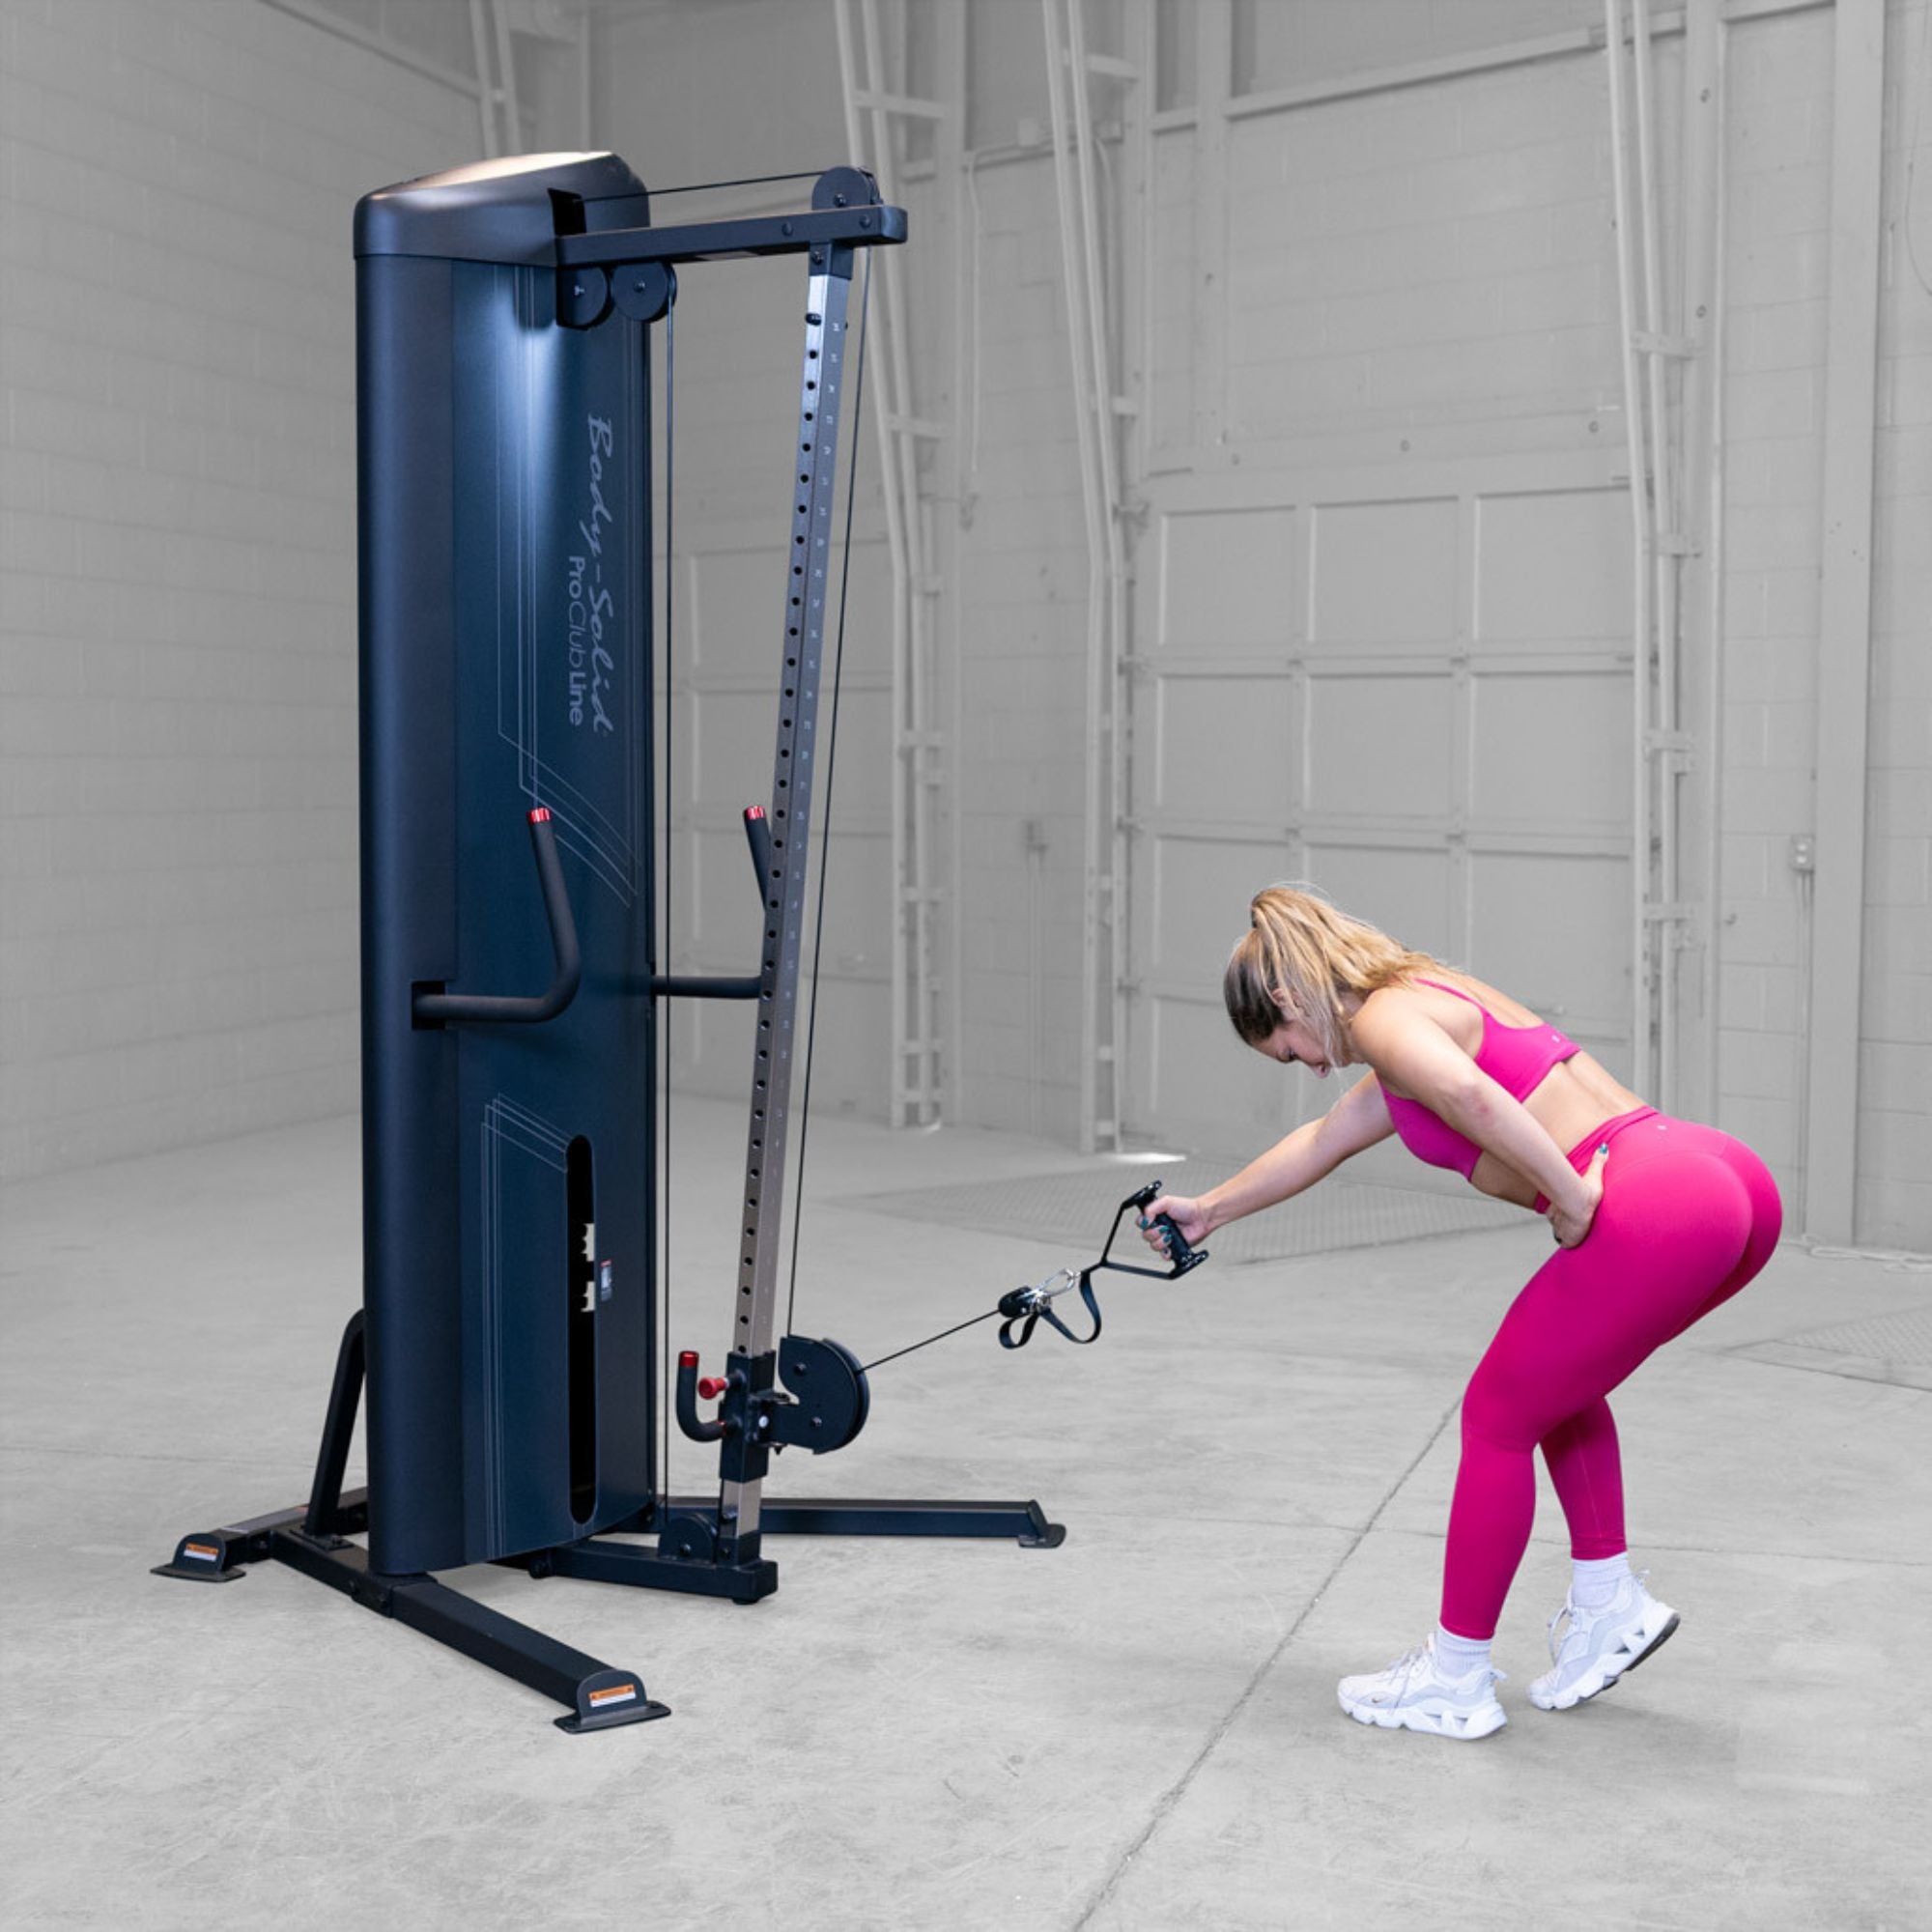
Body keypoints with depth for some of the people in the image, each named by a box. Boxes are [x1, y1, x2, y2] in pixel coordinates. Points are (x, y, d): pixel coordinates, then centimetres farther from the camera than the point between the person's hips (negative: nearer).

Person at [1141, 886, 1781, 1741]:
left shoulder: (1386, 1017, -1)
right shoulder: (1433, 999, 28)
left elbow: (1469, 1094, -25)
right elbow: (1327, 1139, 40)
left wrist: (1574, 1201, -18)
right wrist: (1210, 1209, 48)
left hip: (1654, 1215, -9)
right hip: (1733, 1178, 9)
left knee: (1498, 1416, 8)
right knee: (1554, 1389, 29)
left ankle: (1455, 1679, 18)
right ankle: (1609, 1605, 29)